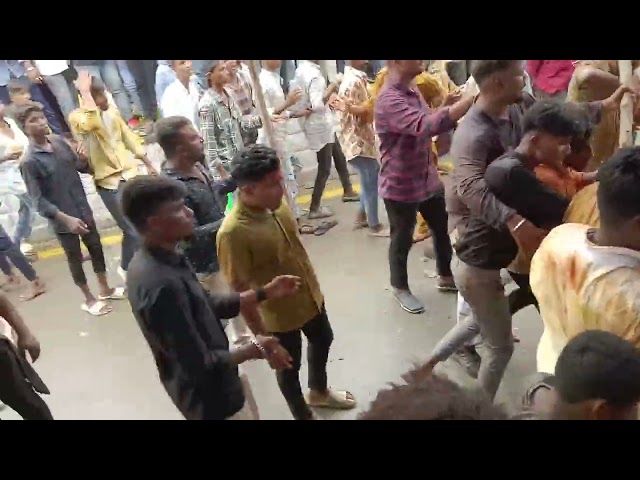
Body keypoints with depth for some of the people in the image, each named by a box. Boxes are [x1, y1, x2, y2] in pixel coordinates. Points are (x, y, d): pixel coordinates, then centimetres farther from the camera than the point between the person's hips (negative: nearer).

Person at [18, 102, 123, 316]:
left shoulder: (59, 142, -1)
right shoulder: (29, 162, -18)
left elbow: (80, 168, 11)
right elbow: (38, 200, -19)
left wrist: (82, 160, -13)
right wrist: (66, 218, -26)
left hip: (83, 210, 6)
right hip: (62, 219, -5)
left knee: (96, 248, 17)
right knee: (75, 258, 10)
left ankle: (105, 289, 37)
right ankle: (89, 299, 28)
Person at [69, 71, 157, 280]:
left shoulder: (112, 111, 5)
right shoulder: (77, 117, -13)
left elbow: (129, 138, 17)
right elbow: (91, 124, -38)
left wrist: (148, 164, 20)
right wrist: (85, 91, -28)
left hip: (130, 174, 6)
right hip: (109, 182, -6)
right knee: (133, 231, -5)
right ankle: (127, 269, 22)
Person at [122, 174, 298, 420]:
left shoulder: (156, 261, -4)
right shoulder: (162, 285, -34)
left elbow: (208, 305, 5)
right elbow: (199, 364, -29)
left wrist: (263, 293, 0)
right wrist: (252, 349, -16)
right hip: (210, 401, -8)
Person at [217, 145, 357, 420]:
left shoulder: (275, 203, -11)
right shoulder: (233, 232, -33)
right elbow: (239, 291, -24)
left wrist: (313, 283, 16)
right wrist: (260, 334, -17)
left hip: (310, 297, 8)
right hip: (279, 315, -7)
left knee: (323, 341, 29)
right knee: (290, 368, 18)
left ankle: (319, 392, 59)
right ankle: (304, 416, 46)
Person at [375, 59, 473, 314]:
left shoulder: (412, 92, 6)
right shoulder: (389, 100, -26)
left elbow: (430, 123, 15)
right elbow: (423, 126, -41)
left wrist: (446, 107, -5)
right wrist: (471, 100, -41)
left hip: (428, 180, 8)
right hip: (401, 186, -8)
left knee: (442, 229, 20)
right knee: (402, 240, 11)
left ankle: (446, 277, 42)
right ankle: (400, 288, 34)